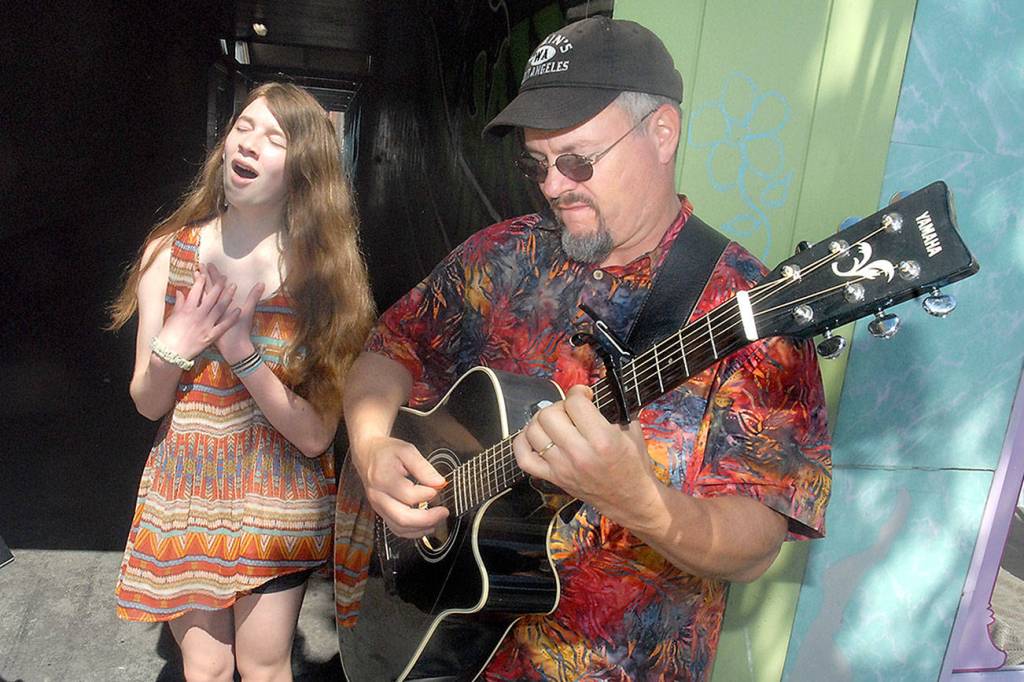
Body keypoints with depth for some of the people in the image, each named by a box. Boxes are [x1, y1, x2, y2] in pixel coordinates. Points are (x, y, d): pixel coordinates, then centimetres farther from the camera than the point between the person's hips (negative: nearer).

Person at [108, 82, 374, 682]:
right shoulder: (170, 253, -7)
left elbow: (316, 435, -18)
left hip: (278, 498, -1)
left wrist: (242, 351, -28)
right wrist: (175, 346, -21)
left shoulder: (324, 273, -13)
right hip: (183, 497, 2)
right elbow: (148, 403, -1)